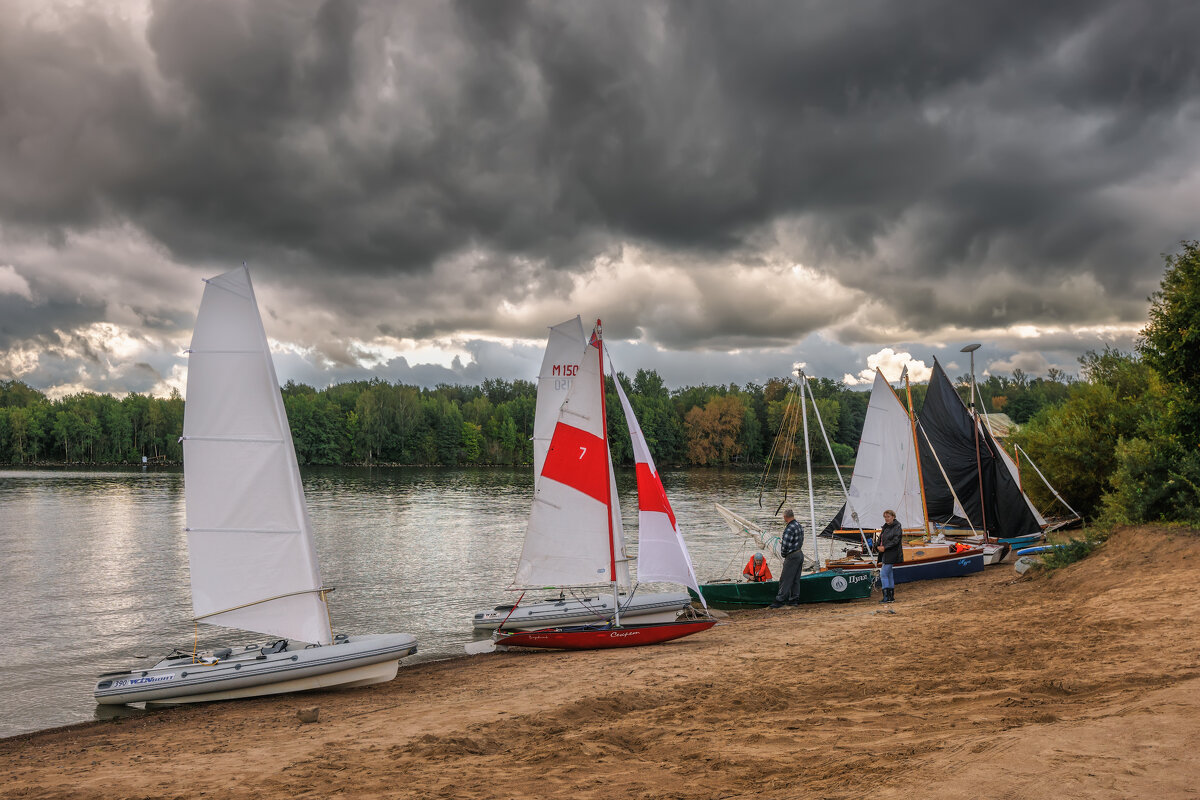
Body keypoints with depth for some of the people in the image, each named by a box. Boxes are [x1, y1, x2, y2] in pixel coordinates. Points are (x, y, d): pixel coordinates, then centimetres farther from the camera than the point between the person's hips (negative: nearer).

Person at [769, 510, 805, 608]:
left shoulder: (789, 529, -20)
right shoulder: (799, 526, 10)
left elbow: (785, 545, -22)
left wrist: (783, 554, -2)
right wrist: (782, 541, 12)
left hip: (792, 556, -9)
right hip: (800, 554, 9)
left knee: (785, 579, -5)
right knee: (795, 580, 13)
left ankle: (780, 601, -3)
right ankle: (794, 599, 16)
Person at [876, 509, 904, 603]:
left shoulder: (897, 527, -8)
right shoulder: (885, 527, 16)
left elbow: (895, 541, -17)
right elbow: (880, 539, 17)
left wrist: (885, 547, -19)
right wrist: (878, 546, -3)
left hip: (892, 555, -8)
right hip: (885, 554, 8)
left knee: (883, 574, -11)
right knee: (889, 575, 10)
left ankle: (887, 597, -9)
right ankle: (891, 597, 14)